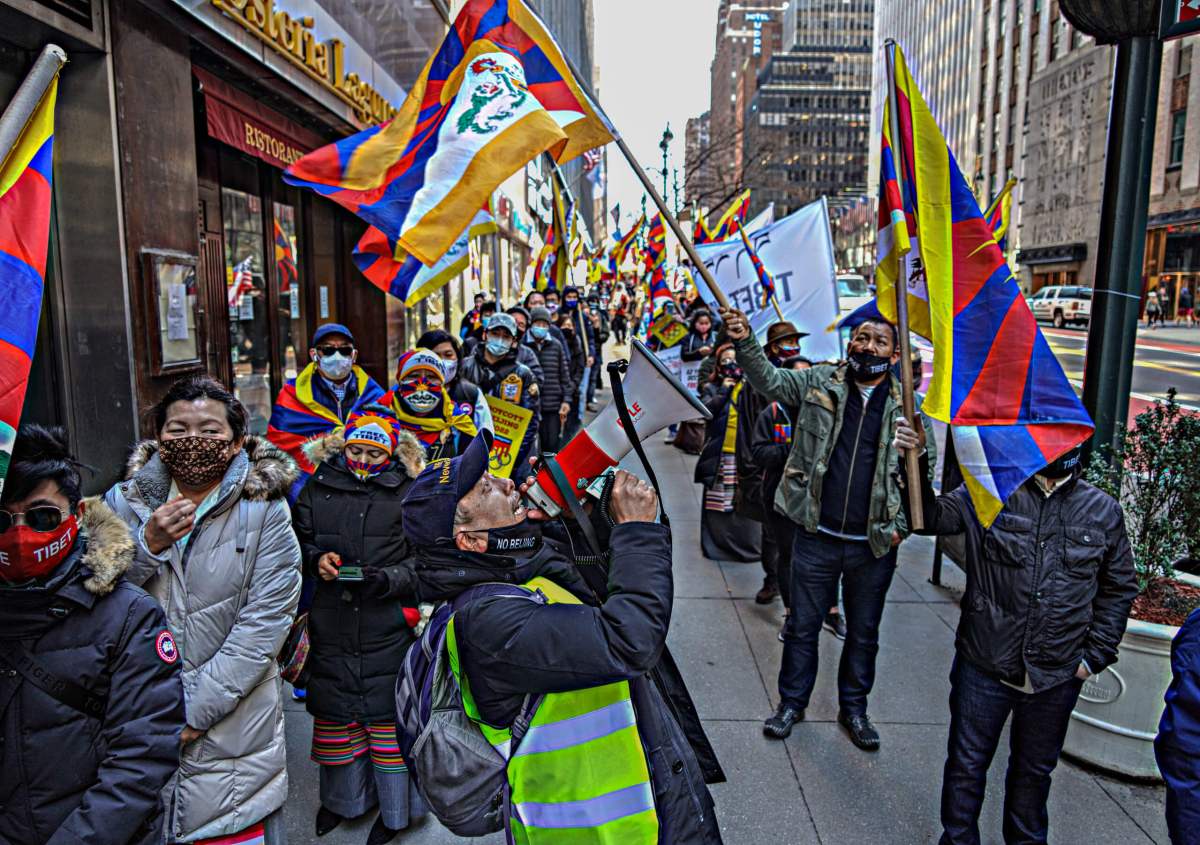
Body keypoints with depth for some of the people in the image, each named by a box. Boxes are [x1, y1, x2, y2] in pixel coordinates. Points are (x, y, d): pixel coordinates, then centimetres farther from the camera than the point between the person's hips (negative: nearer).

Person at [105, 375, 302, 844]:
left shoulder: (265, 512, -9)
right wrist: (147, 544, -20)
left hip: (233, 724, -2)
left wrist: (196, 710, -15)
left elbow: (264, 621, -13)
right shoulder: (124, 502, 0)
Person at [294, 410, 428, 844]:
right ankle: (342, 796, 40)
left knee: (389, 712, 4)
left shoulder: (408, 491, -5)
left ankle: (395, 807, 26)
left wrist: (391, 579, -19)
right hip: (332, 624, 3)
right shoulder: (319, 486, 4)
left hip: (388, 629, -3)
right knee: (334, 710, 16)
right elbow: (299, 540, 14)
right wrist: (316, 560, -6)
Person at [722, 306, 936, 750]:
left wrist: (902, 525, -2)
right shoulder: (821, 381, -2)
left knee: (863, 633, 18)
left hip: (874, 545, 1)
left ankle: (854, 707, 39)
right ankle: (792, 702, 33)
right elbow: (770, 381, -12)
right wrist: (745, 342, -29)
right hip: (817, 536, -1)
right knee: (803, 626, 13)